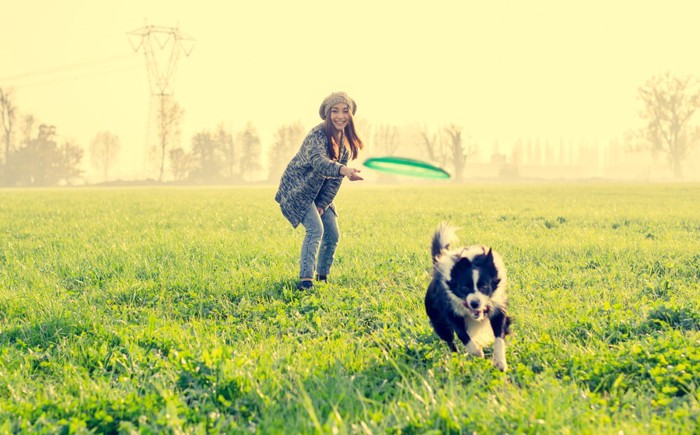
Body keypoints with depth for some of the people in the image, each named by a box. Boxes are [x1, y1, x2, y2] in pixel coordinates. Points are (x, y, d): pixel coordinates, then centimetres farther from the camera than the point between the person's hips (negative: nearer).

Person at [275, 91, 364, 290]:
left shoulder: (346, 140, -4)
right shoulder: (318, 135, -27)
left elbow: (336, 177, 0)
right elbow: (318, 162, -48)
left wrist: (322, 204, -8)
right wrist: (344, 170, -67)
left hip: (320, 193, 8)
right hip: (298, 190, -8)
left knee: (333, 235, 6)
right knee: (315, 229, -23)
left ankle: (322, 277, 24)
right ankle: (305, 279, -23)